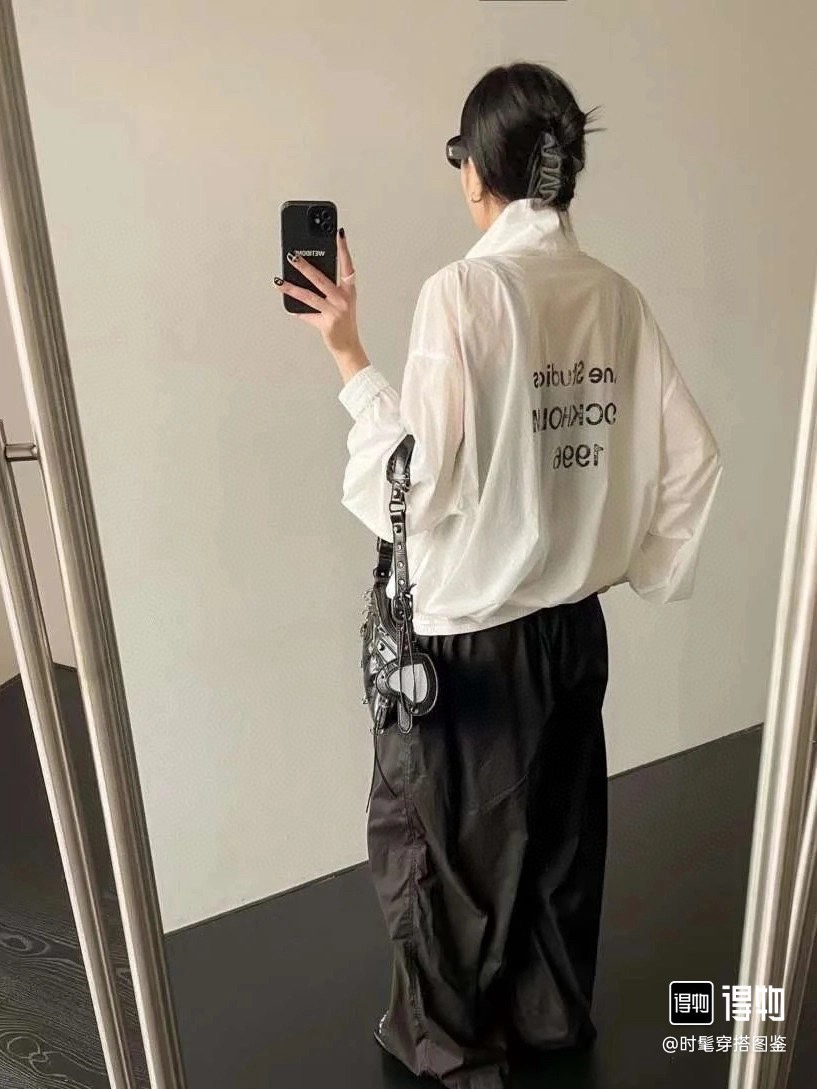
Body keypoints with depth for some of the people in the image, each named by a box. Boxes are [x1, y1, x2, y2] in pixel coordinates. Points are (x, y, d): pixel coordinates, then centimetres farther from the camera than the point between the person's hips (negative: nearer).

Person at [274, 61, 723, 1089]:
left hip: (466, 635, -6)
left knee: (439, 841, 18)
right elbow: (691, 456, 2)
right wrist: (639, 567, 13)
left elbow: (419, 481, -21)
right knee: (560, 830, 24)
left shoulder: (462, 290, -17)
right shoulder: (616, 296, 1)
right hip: (573, 625, 6)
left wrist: (348, 355, -11)